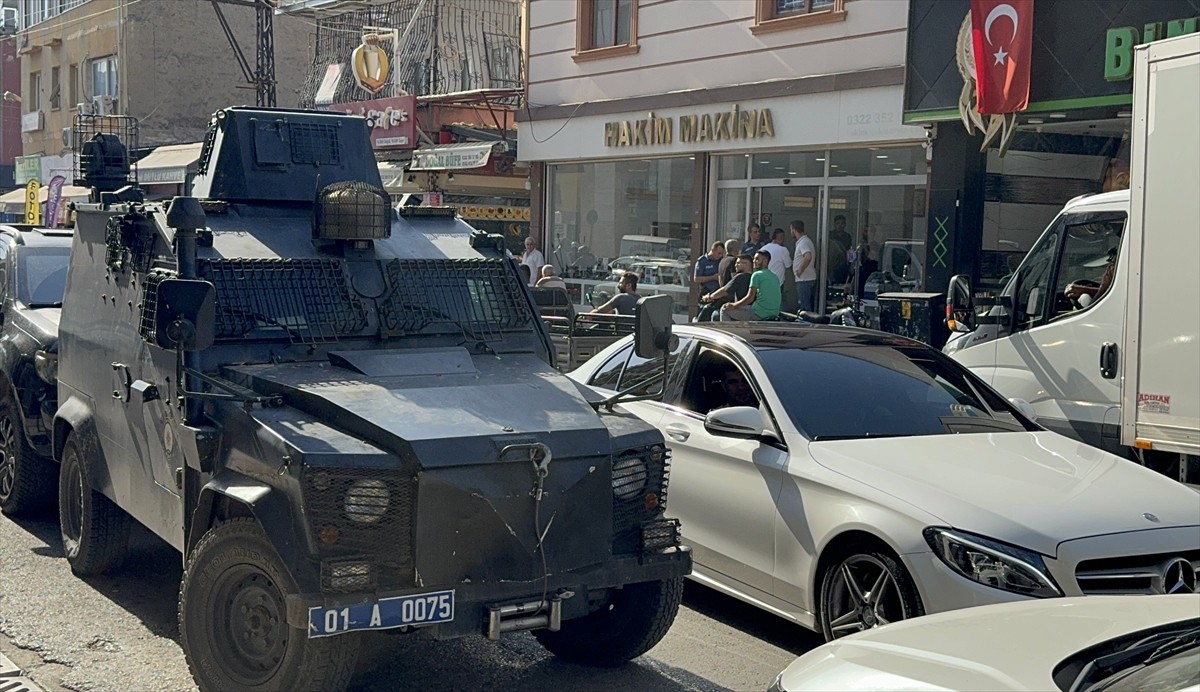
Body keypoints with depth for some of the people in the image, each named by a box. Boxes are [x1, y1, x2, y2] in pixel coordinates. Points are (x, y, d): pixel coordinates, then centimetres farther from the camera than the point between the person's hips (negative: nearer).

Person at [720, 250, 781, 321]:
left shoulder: (757, 275, -10)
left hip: (759, 314, -8)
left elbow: (750, 298, -15)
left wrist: (733, 305, -2)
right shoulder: (775, 277, 14)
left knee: (725, 309, 6)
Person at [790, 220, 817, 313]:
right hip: (809, 278, 10)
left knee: (804, 307, -8)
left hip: (804, 280, -10)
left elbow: (808, 257, -32)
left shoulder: (803, 242, -15)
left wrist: (800, 271, -22)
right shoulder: (807, 240, 17)